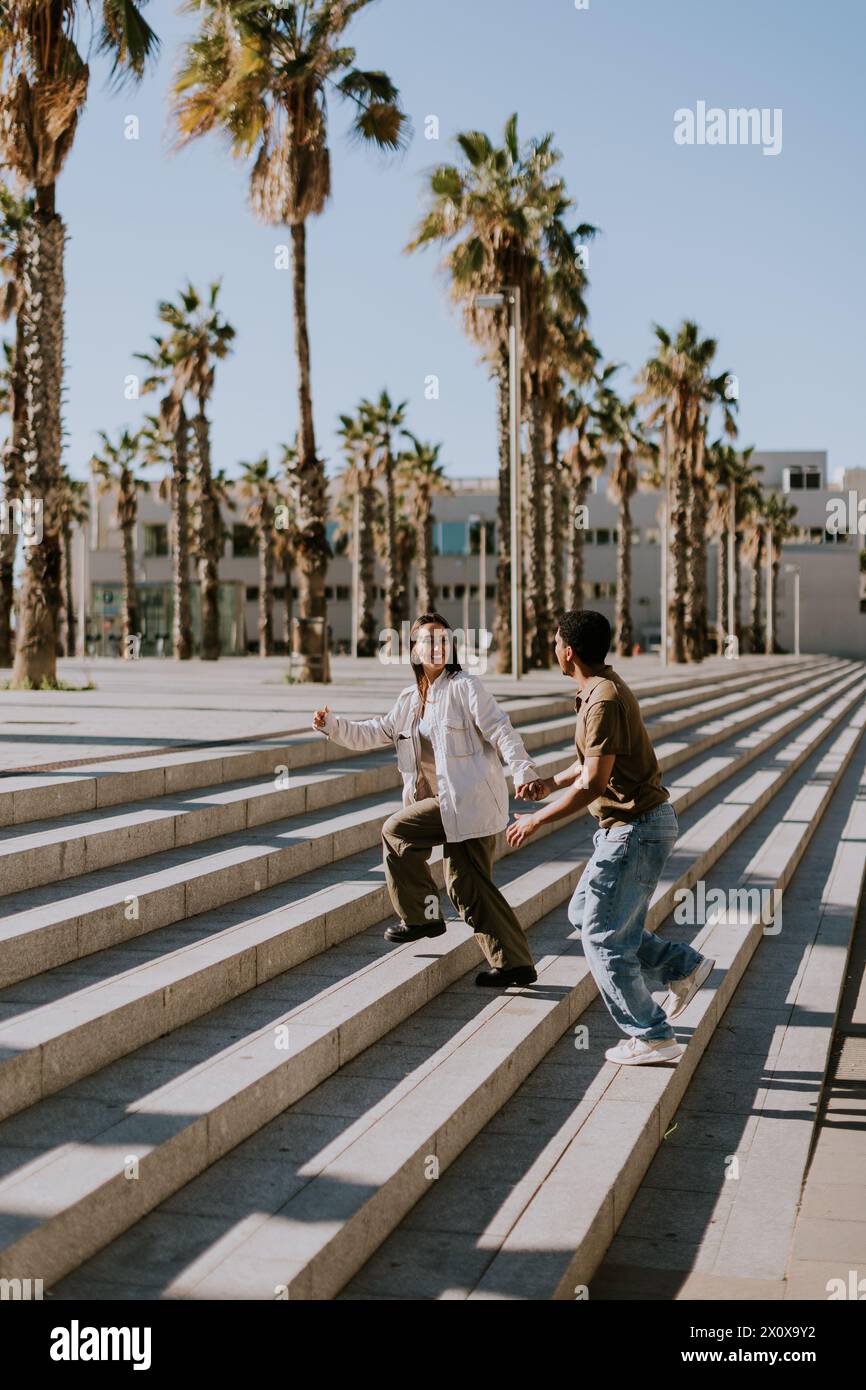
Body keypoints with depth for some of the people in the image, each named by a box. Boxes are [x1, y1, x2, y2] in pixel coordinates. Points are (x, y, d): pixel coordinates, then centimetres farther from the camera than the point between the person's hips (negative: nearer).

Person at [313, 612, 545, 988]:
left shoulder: (465, 686, -5)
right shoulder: (409, 700, 17)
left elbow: (501, 731, -13)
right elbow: (371, 733, 21)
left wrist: (523, 771, -25)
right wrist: (332, 725, 7)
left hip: (467, 800, -8)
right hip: (449, 803, 8)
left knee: (396, 830, -9)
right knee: (467, 886, 8)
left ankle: (421, 916, 4)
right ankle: (514, 963, 12)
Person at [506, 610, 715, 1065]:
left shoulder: (604, 702, -23)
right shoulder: (603, 685, 10)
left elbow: (593, 783, -25)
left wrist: (536, 820, -16)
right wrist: (553, 782, 24)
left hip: (637, 830, -10)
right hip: (627, 826, 10)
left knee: (603, 936, -1)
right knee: (584, 913, 18)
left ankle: (651, 1038, 8)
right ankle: (684, 967, 21)